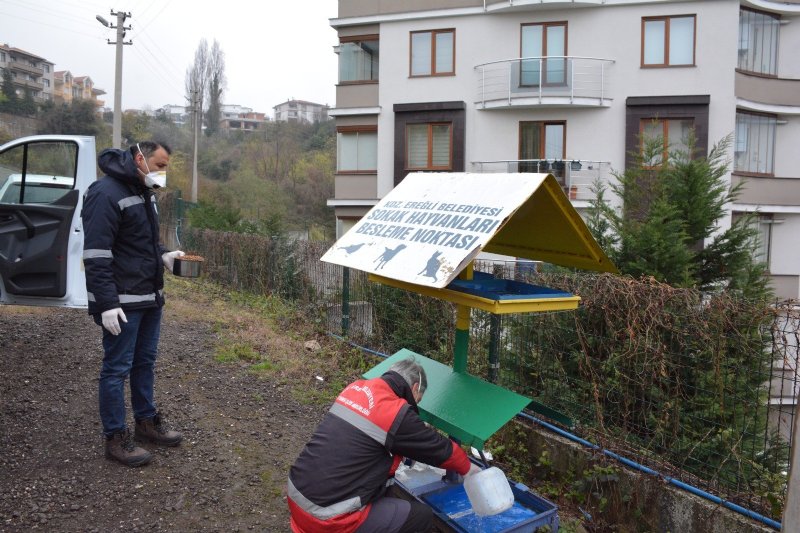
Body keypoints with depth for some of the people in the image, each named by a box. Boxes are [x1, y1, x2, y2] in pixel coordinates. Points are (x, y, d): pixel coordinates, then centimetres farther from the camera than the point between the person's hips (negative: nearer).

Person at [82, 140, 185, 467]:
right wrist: (107, 304, -24)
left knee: (145, 361, 17)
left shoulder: (143, 191, 12)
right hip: (122, 302, -9)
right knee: (117, 368, 1)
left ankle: (146, 421, 31)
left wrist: (163, 256, 6)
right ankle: (115, 438, 12)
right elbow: (96, 255, -21)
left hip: (149, 297, 9)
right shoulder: (106, 193, -17)